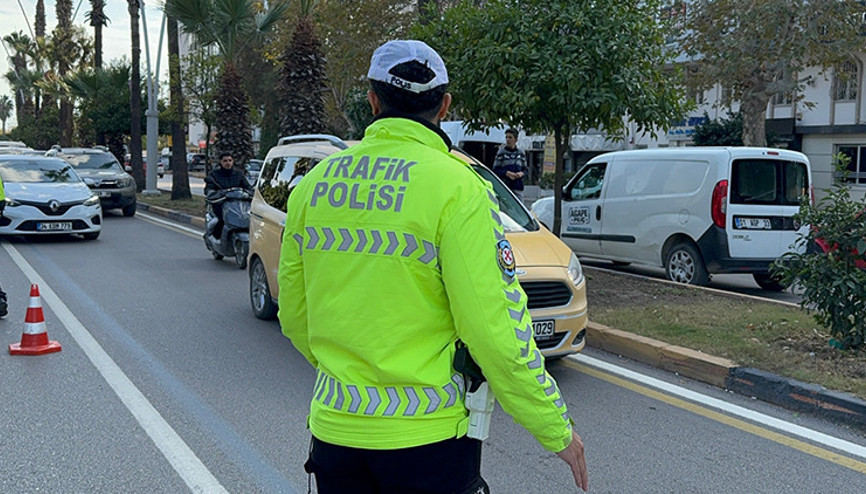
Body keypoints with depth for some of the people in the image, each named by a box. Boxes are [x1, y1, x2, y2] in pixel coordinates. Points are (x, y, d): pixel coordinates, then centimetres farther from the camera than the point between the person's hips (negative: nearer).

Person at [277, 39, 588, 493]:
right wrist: (557, 430, -5)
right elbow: (493, 328, -17)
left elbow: (294, 317, 11)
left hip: (333, 430, 5)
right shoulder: (456, 187, -13)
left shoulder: (313, 184, 3)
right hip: (427, 438, -4)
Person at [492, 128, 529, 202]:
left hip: (518, 187, 3)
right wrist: (507, 173, -14)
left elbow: (525, 169, 17)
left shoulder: (521, 153, 12)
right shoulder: (501, 152, 2)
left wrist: (521, 173, -6)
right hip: (504, 186, -3)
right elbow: (495, 170, 1)